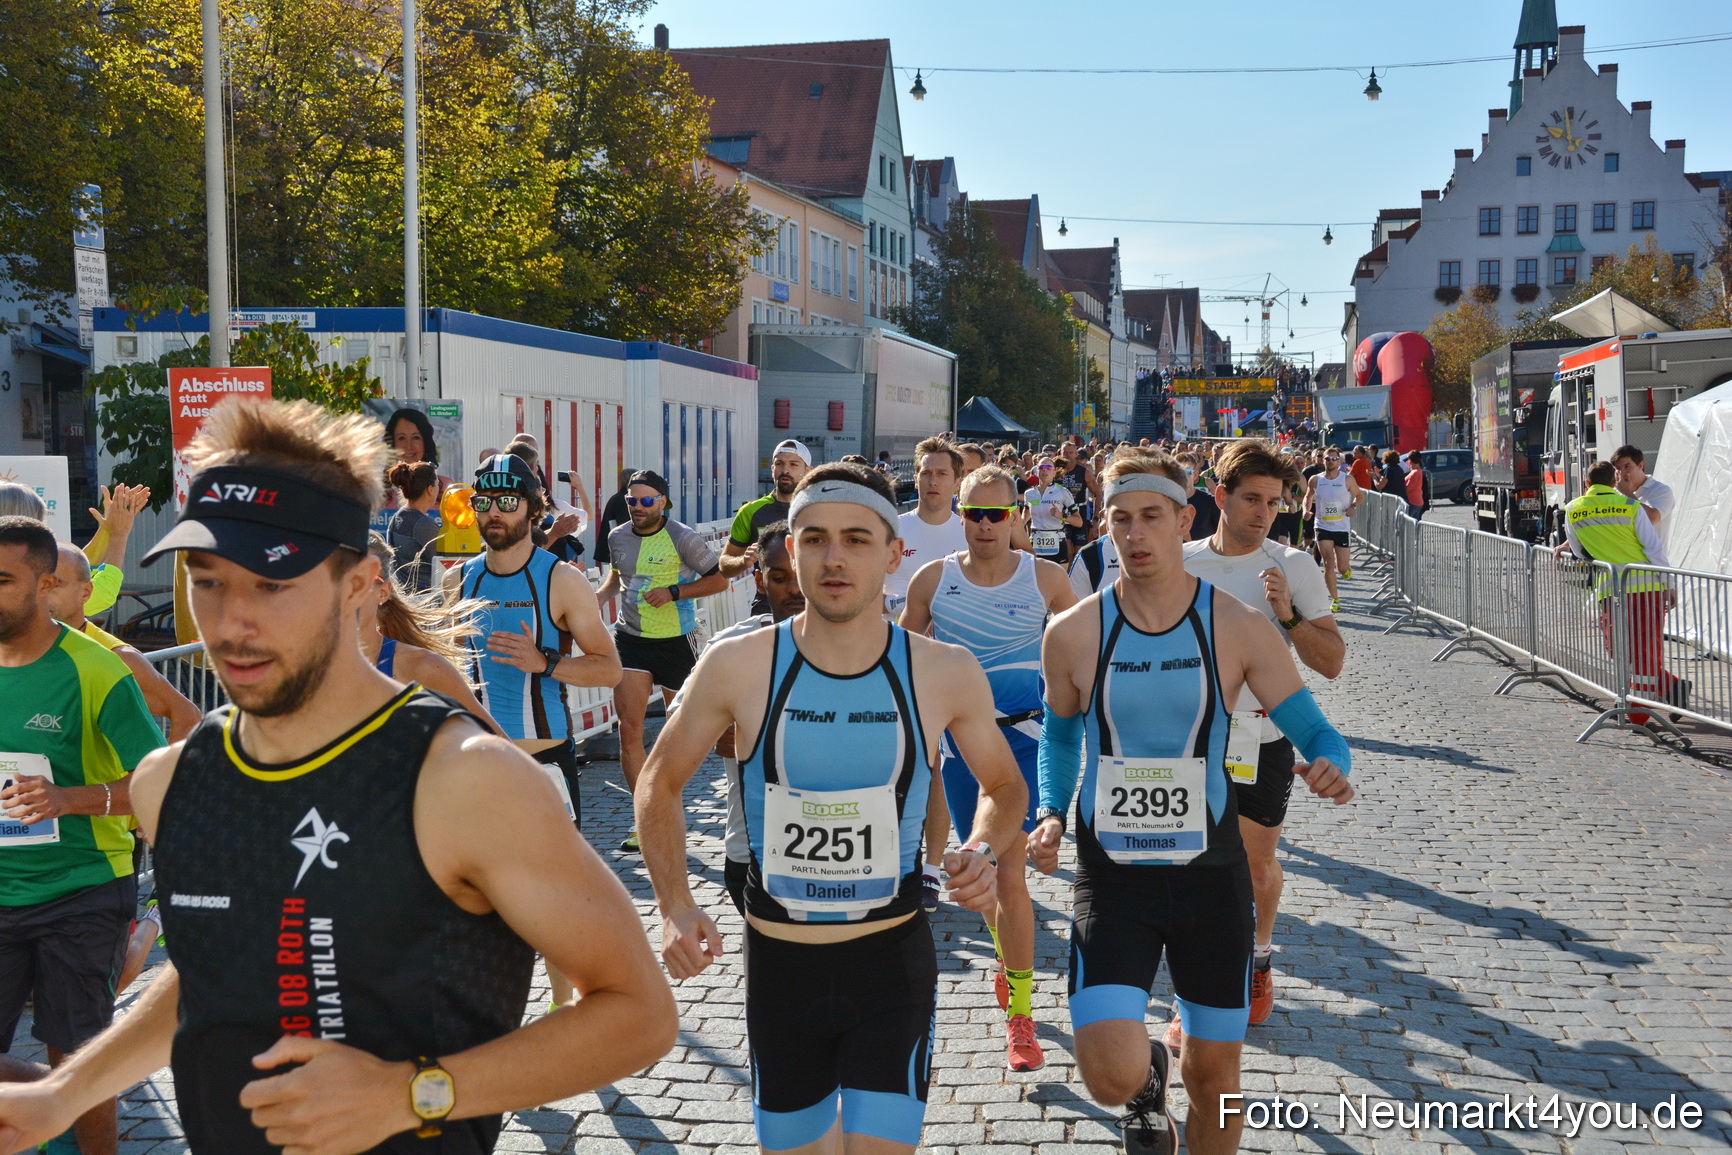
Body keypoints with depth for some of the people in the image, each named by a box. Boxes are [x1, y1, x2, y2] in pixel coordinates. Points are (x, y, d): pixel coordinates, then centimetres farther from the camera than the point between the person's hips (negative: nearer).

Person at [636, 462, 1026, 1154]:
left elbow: (1004, 789, 9)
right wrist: (675, 904, -7)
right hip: (779, 967, 1)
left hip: (893, 965, -1)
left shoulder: (945, 674, -8)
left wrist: (983, 851, -12)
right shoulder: (738, 666, -10)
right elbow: (659, 785, 5)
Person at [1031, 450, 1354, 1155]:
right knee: (1111, 1078, -15)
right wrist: (1051, 813, -3)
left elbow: (1314, 731, -2)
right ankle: (1146, 1082, 23)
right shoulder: (1074, 632, -4)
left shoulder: (1237, 627, -5)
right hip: (1112, 877, -1)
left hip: (1210, 873, 1)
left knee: (1214, 1074, 11)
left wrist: (1331, 767, -25)